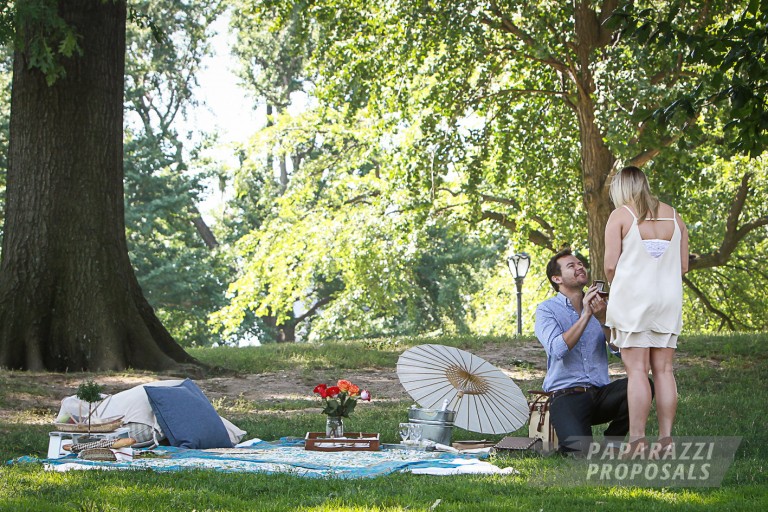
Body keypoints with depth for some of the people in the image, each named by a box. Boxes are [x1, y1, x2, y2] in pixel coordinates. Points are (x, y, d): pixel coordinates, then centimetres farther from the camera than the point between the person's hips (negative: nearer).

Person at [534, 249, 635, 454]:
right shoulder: (547, 310, 2)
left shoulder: (600, 306, 15)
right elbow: (557, 350, -17)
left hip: (601, 392, 5)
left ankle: (611, 440, -3)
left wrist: (603, 319, -16)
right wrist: (585, 316, -20)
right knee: (578, 449, -32)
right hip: (566, 394, -5)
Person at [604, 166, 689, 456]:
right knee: (663, 370, 5)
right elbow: (683, 266, 9)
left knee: (637, 370, -6)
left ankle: (637, 440, -10)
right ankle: (666, 438, 3)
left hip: (633, 298, -4)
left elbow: (610, 265, -8)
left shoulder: (621, 215, -3)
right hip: (669, 299, 4)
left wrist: (614, 285, 12)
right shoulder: (674, 217, 11)